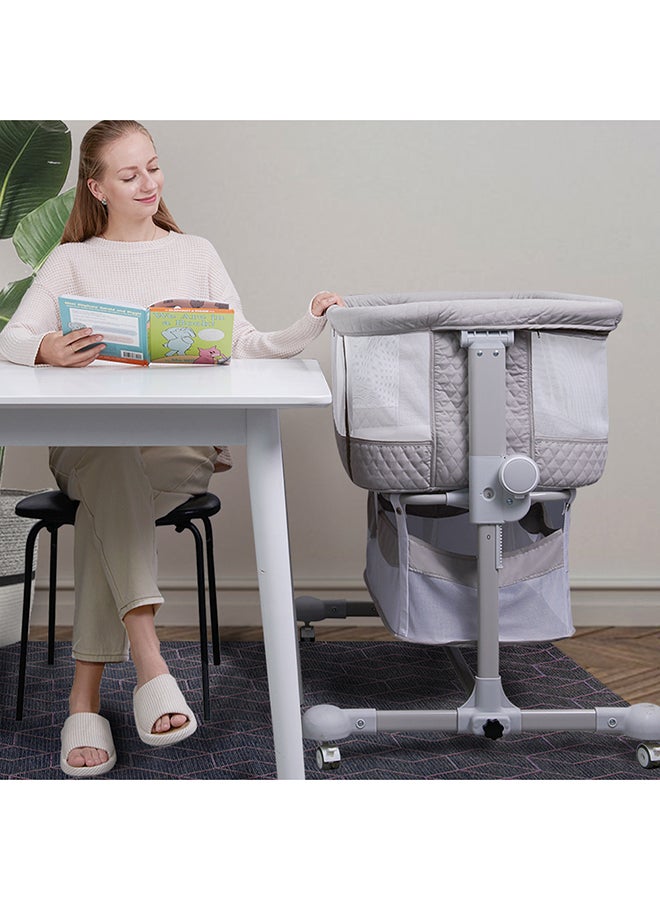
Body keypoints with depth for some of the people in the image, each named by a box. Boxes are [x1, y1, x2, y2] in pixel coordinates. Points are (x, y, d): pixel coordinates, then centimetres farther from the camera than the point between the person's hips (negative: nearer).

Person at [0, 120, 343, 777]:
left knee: (109, 496, -33)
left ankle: (84, 697, -32)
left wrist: (310, 325, -10)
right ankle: (149, 663, -45)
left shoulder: (195, 254, 18)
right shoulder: (71, 261, 15)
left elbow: (244, 346, 8)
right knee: (116, 469, -37)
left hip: (181, 441, 0)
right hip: (86, 440, 0)